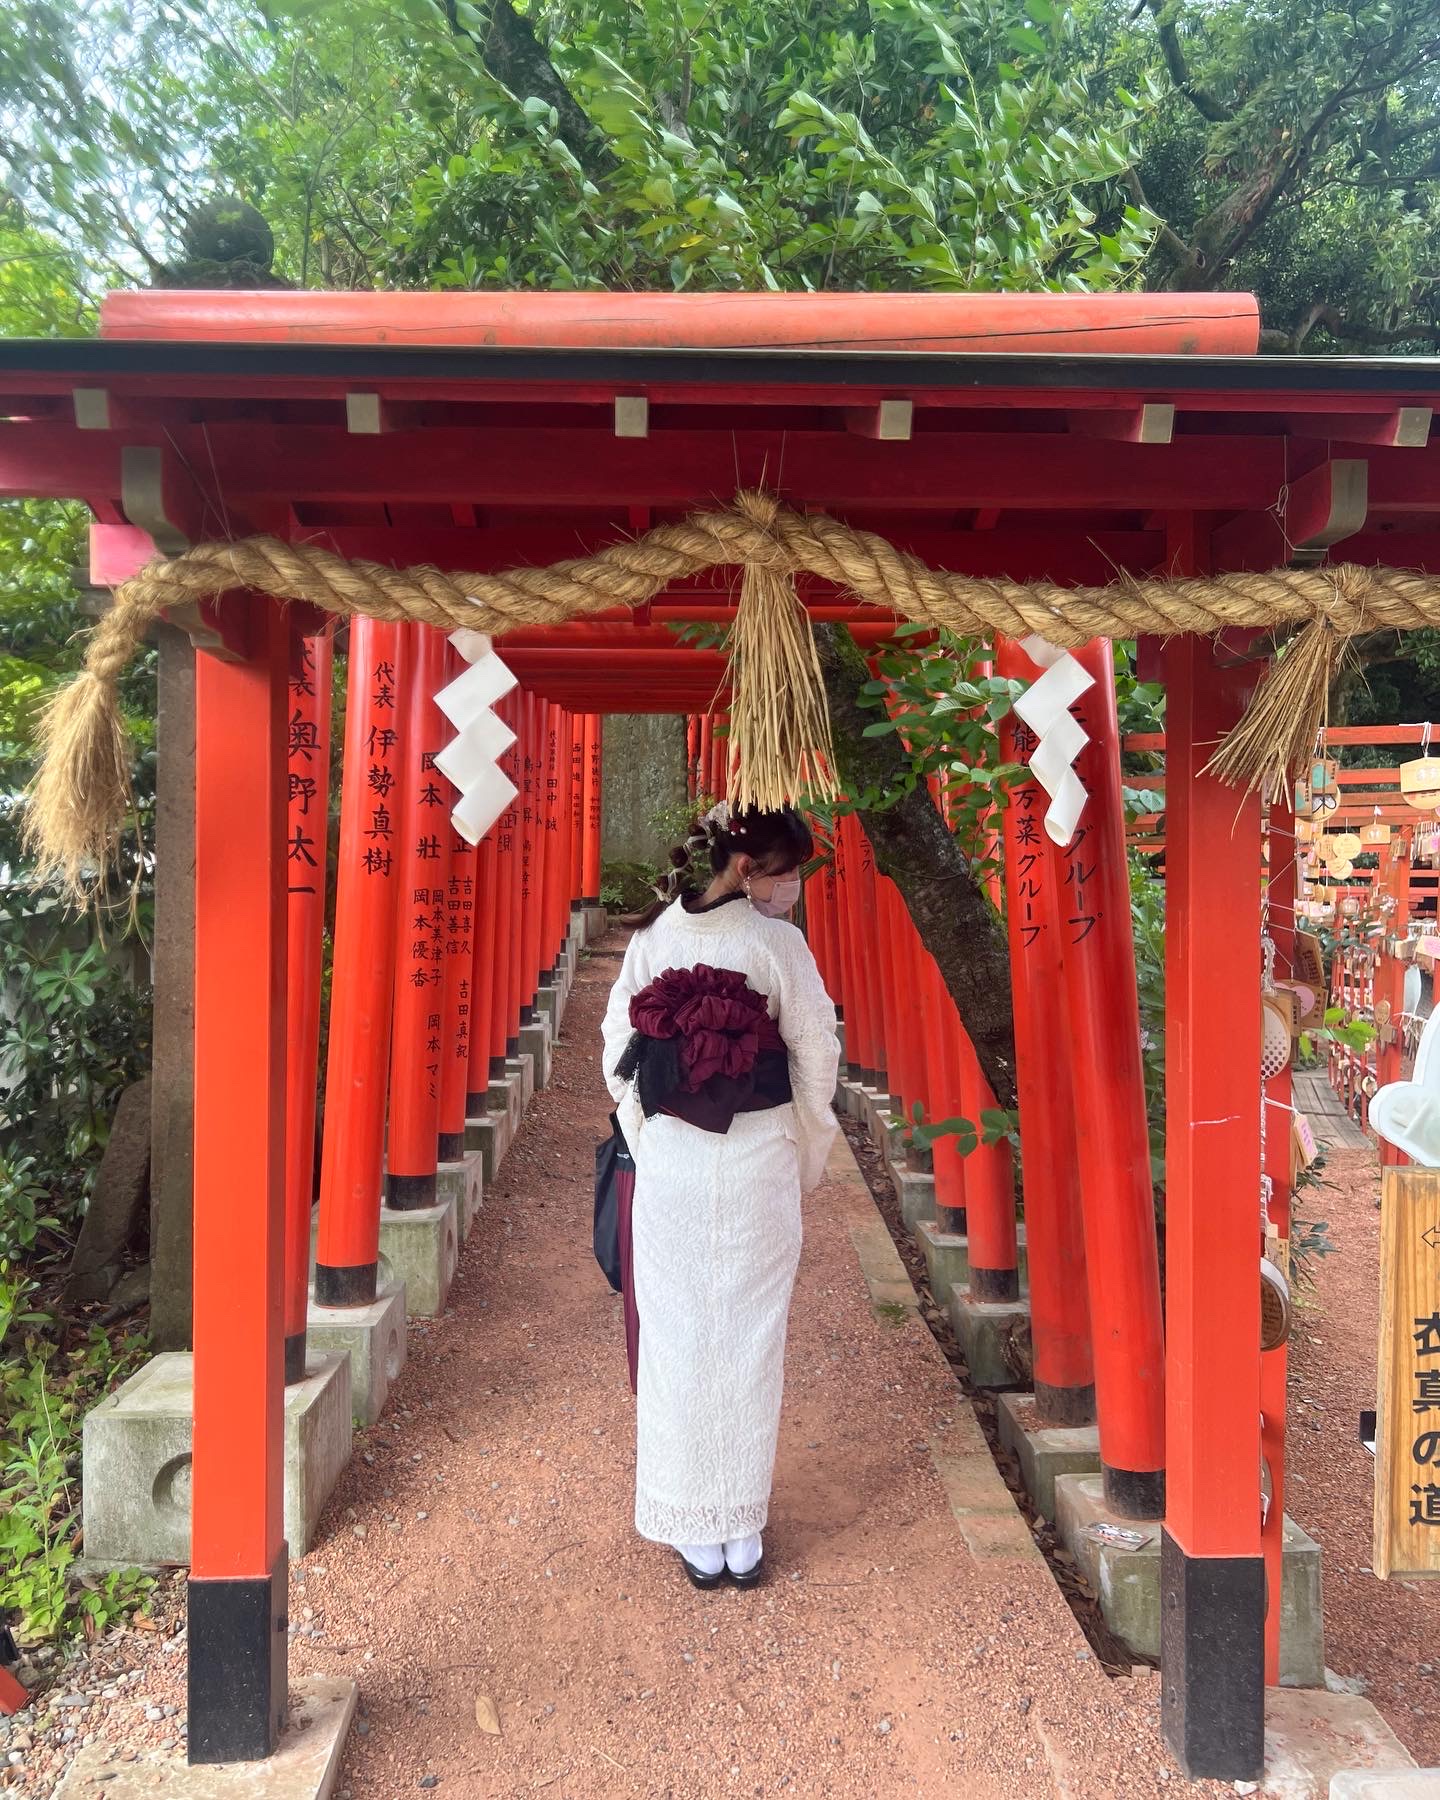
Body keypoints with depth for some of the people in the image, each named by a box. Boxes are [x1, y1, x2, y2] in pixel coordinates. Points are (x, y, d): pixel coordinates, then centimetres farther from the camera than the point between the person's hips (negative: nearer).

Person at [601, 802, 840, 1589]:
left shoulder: (653, 935, -2)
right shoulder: (778, 943, -10)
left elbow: (619, 1048, 0)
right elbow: (817, 1055, -6)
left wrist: (647, 1146, 12)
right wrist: (806, 1160, 8)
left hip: (669, 1162, 2)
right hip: (758, 1163, -2)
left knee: (679, 1335, 12)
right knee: (750, 1338, 11)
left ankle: (694, 1531, 23)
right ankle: (742, 1530, 23)